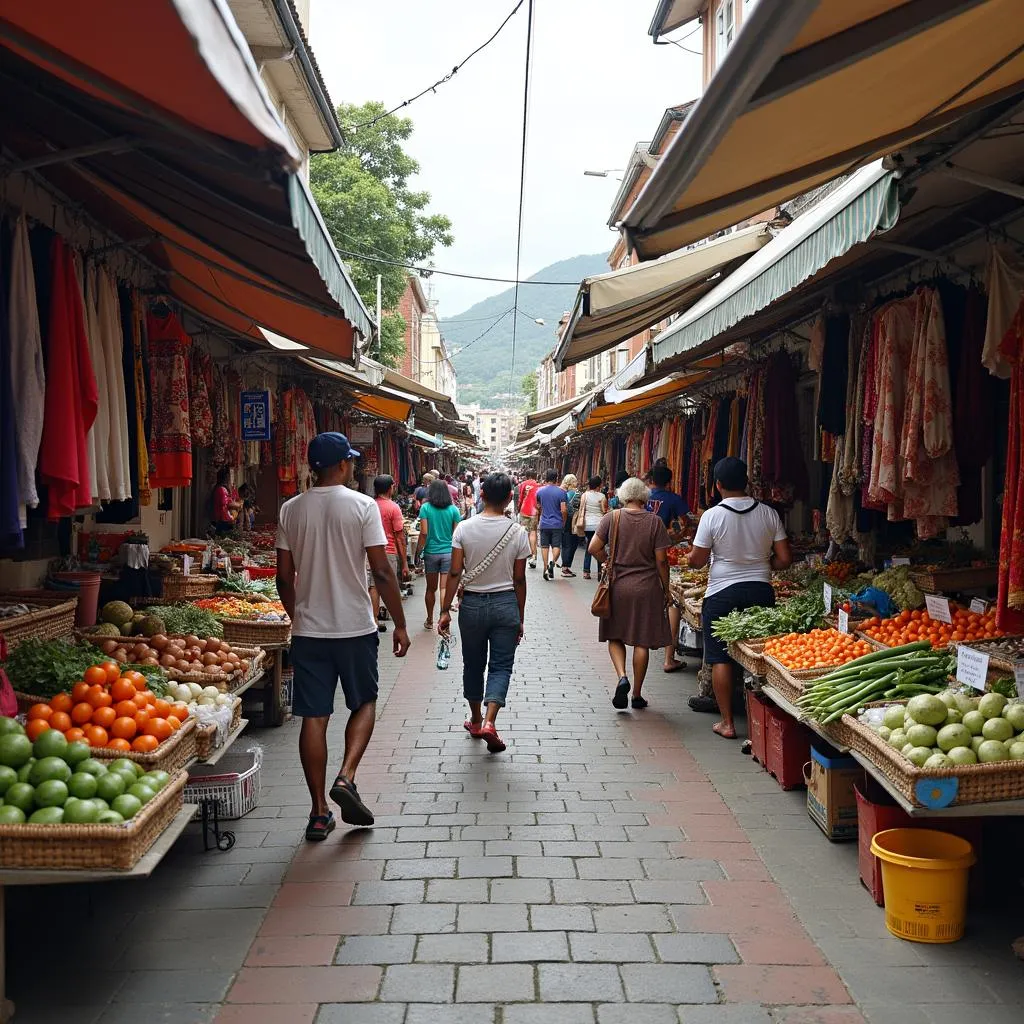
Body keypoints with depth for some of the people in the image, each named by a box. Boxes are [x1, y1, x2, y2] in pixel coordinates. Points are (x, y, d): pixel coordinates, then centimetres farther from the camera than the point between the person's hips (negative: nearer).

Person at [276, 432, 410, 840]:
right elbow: (382, 571, -11)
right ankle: (346, 777, -2)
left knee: (314, 717, 7)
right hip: (356, 627, -3)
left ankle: (319, 812, 11)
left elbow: (285, 577, 6)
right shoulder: (362, 506, -9)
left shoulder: (290, 510, 2)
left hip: (308, 628, 3)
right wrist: (399, 624, -2)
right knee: (364, 703, 17)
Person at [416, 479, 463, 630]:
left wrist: (418, 552, -2)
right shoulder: (453, 509, -2)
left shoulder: (426, 508, -4)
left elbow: (424, 533, -9)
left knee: (431, 589, 14)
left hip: (431, 552, 0)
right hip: (449, 552, 0)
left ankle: (430, 621, 28)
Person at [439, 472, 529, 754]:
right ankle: (489, 722, -12)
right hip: (506, 604, -1)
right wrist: (520, 617, 8)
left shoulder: (464, 528, -8)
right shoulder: (517, 532, -7)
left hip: (472, 604, 1)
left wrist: (445, 610, -2)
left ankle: (476, 720, 30)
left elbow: (455, 573, -9)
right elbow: (519, 579, -2)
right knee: (501, 666, 5)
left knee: (473, 665, 16)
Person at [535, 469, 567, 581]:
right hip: (557, 524, -2)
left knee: (545, 546, 10)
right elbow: (563, 510, -11)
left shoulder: (540, 491, 1)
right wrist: (564, 522, 3)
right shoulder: (561, 492, -8)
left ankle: (546, 568, 9)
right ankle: (552, 562, -20)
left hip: (544, 524, 2)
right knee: (556, 546, 4)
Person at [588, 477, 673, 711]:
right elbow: (661, 560, -6)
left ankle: (622, 677, -9)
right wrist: (666, 589, 5)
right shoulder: (655, 522, -5)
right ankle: (637, 694, 13)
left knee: (615, 637, 14)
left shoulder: (612, 518, -4)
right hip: (647, 588, 0)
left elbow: (594, 548, -8)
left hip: (617, 586, 0)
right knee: (642, 642, 8)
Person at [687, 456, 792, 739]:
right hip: (761, 591, 3)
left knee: (720, 659, 6)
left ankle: (727, 722, 9)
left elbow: (697, 561, -7)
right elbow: (785, 559, 0)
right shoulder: (768, 514, 0)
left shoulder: (712, 516, -9)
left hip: (722, 594, -3)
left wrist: (690, 558, 15)